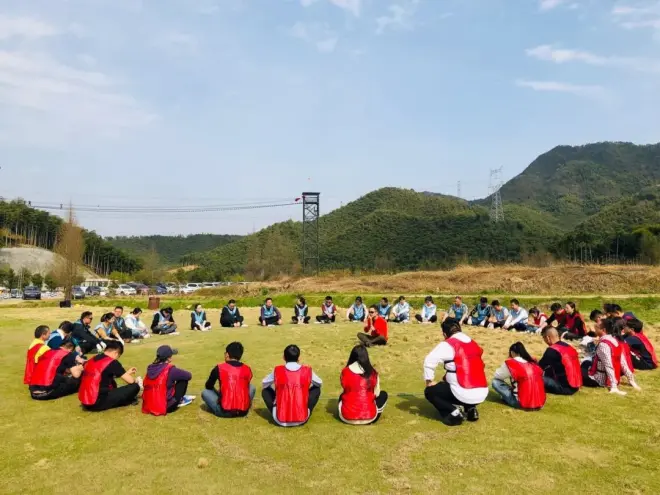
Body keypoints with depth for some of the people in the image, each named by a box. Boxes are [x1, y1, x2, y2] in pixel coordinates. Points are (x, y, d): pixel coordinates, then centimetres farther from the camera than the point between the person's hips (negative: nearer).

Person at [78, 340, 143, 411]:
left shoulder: (92, 360, 13)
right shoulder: (112, 362, -10)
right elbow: (130, 381, -5)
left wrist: (126, 373, 32)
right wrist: (136, 380, 19)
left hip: (85, 403, 9)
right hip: (98, 403, -9)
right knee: (135, 387, -4)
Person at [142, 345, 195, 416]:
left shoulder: (150, 368, 0)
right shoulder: (170, 370, -18)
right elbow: (189, 375, -4)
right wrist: (177, 374, 17)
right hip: (164, 407, -7)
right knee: (183, 379, 2)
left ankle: (181, 398, 34)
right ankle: (180, 401, 15)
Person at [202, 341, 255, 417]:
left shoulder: (219, 368, -3)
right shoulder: (247, 369, 5)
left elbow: (208, 386, 14)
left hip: (224, 412, -2)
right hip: (243, 411, 2)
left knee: (205, 392, 21)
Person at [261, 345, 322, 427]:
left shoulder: (277, 371, -4)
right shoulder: (307, 371, -3)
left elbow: (264, 384, 15)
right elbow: (320, 383, 18)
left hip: (280, 421, 0)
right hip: (302, 420, 0)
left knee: (265, 391, 22)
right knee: (316, 389, 21)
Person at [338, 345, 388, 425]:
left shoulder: (345, 372, -5)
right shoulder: (373, 373, -6)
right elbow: (376, 394, 5)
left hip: (347, 417, 2)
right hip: (368, 417, -2)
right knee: (383, 394, 23)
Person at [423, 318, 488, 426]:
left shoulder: (448, 344, -6)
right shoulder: (474, 344, 14)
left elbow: (429, 361, -13)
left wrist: (429, 381, 3)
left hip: (464, 394, -7)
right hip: (482, 394, 7)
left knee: (430, 391, 15)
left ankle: (454, 413, -2)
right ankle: (471, 409, 18)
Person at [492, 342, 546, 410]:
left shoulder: (511, 364, -8)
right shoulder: (534, 362, 7)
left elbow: (496, 376, 5)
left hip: (523, 404, -6)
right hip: (540, 404, 6)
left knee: (495, 382, 0)